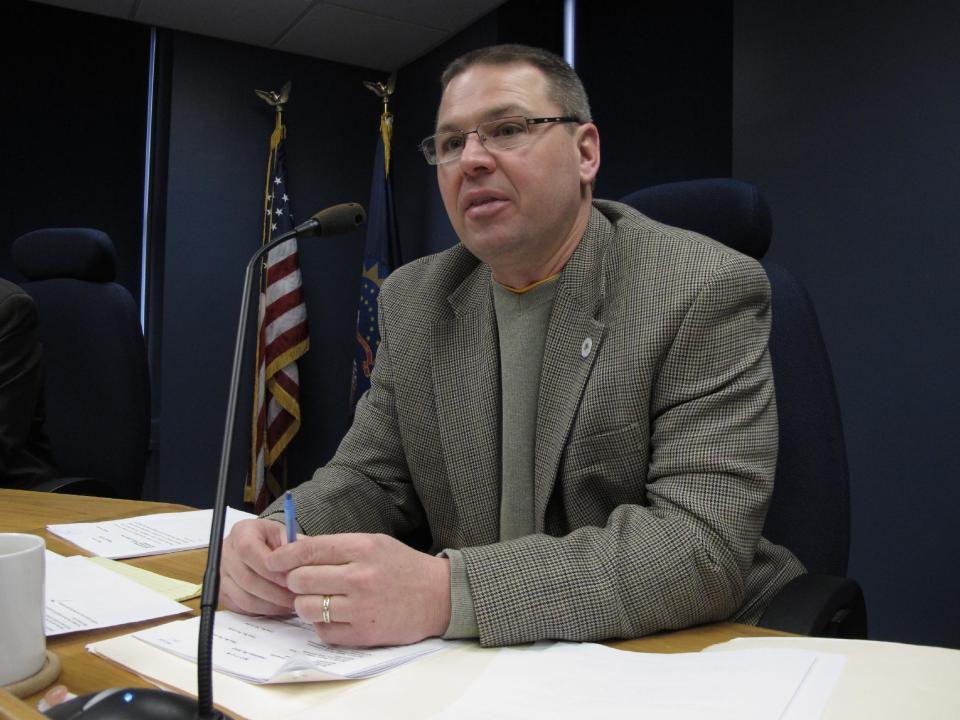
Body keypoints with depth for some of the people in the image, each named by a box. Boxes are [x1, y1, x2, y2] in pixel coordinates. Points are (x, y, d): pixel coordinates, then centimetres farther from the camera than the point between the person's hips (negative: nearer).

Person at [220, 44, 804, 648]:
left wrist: (448, 592, -33)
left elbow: (706, 541, -23)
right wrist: (279, 538, -16)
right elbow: (372, 478, 7)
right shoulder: (413, 300, 3)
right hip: (480, 670, 5)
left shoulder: (708, 289, -14)